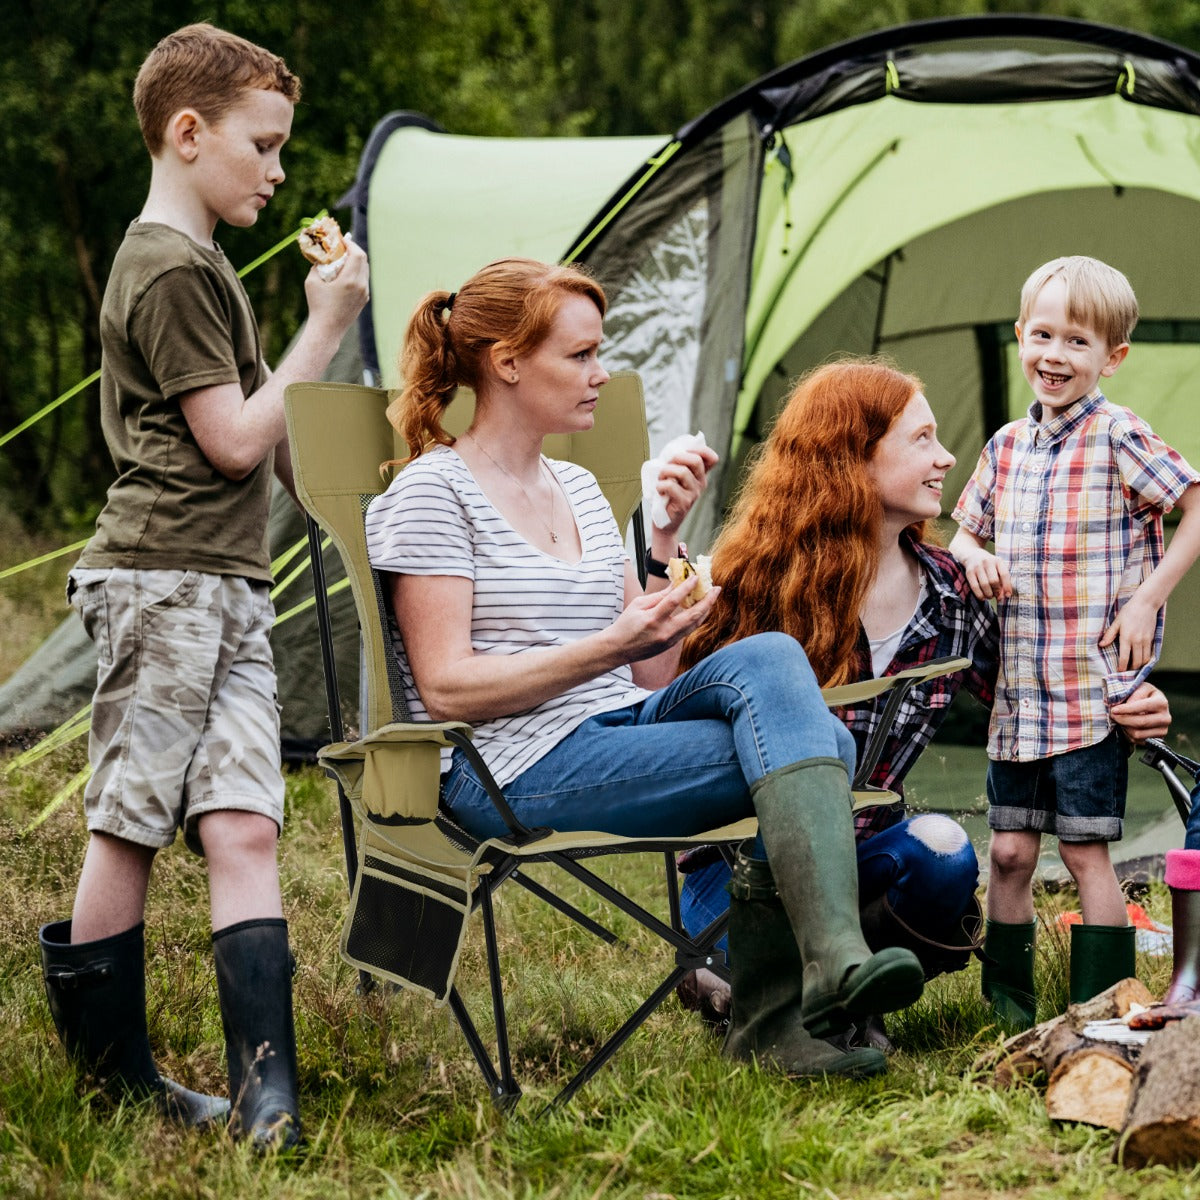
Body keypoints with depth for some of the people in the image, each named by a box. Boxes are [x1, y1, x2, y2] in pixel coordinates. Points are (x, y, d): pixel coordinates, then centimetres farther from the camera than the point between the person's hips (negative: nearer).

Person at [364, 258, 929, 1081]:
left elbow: (649, 678, 16)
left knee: (767, 658, -24)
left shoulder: (579, 490, 20)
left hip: (619, 734, 7)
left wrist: (667, 536, 6)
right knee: (800, 749, -22)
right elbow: (447, 687, -13)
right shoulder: (434, 494, -3)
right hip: (522, 770, -7)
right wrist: (611, 648, -20)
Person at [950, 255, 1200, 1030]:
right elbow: (966, 529, 22)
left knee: (1085, 848, -4)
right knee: (1009, 849, 8)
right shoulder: (1007, 446, 10)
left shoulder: (1121, 437, -9)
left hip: (1094, 687, -6)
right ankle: (1006, 1007, 18)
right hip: (1019, 689, 6)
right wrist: (973, 556, -1)